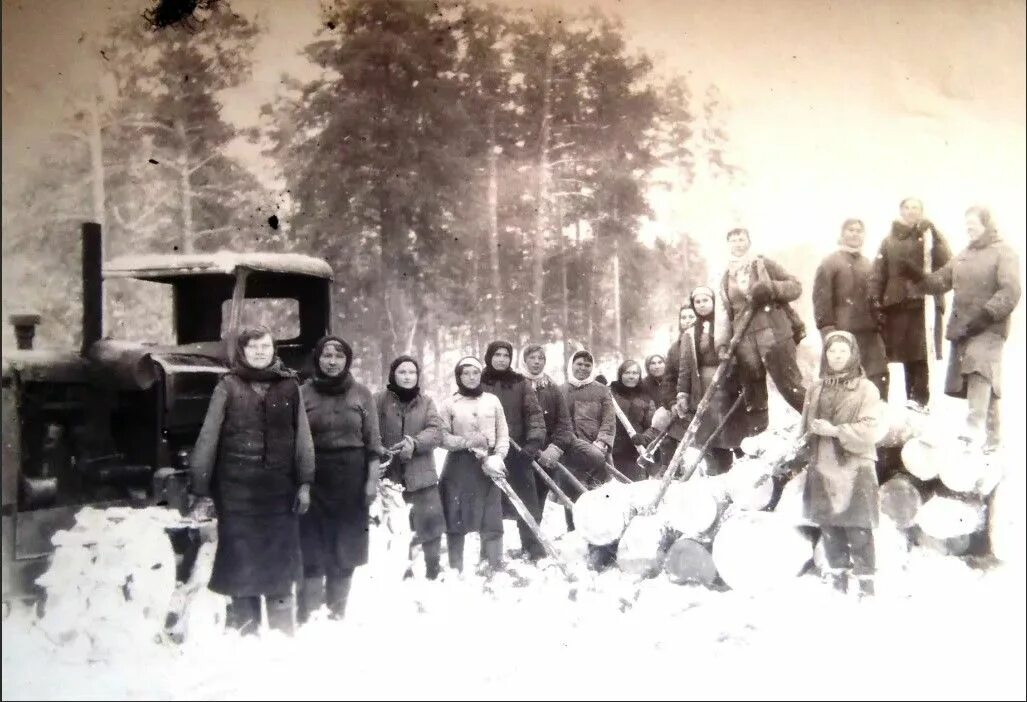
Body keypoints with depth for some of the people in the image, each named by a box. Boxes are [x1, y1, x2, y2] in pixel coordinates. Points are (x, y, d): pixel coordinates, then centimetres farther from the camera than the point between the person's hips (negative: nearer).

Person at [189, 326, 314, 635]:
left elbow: (302, 436, 7)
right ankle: (243, 632, 16)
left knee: (279, 563, 8)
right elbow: (207, 438, -2)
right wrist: (202, 489, -5)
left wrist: (305, 483, 2)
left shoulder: (288, 386, 5)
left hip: (279, 488, 2)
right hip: (237, 489, -1)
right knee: (241, 563, 4)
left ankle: (283, 633, 21)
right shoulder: (228, 386, 0)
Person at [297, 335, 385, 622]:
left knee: (345, 550, 6)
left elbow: (373, 441, 4)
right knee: (313, 549, -2)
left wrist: (373, 479, -4)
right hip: (315, 476, -1)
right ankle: (308, 616, 3)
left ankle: (337, 614, 17)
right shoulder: (304, 393, 2)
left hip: (352, 475, 1)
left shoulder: (361, 394, 4)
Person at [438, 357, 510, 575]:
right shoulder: (450, 404, 3)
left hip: (488, 466, 1)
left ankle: (495, 570, 6)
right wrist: (466, 442, -17)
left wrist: (498, 457, -9)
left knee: (492, 520, -2)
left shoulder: (492, 400, 9)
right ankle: (455, 571, 13)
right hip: (459, 466, -1)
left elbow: (503, 434, 8)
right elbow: (442, 436, -3)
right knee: (456, 520, 2)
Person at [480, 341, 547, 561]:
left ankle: (532, 545, 14)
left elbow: (534, 412, 1)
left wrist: (535, 439, -13)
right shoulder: (479, 383, 4)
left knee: (527, 500, 2)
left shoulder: (521, 383, 6)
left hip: (518, 449, 0)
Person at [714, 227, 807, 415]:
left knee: (789, 386, -9)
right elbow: (724, 313, 14)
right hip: (744, 338, 4)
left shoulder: (765, 264, 8)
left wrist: (771, 288, -14)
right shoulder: (726, 278, 18)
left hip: (773, 332, -4)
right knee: (752, 393, 5)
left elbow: (796, 286, 4)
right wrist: (722, 343, 1)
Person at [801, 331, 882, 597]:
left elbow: (867, 430, -11)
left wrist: (835, 430, -19)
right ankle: (837, 581, 21)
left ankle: (866, 584, 4)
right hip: (823, 469, 4)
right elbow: (807, 428, 15)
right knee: (829, 528, 9)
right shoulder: (816, 389, 12)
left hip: (855, 470, -4)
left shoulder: (866, 389, -2)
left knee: (858, 530, -5)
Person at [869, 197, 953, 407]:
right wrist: (875, 301, -4)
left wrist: (932, 237, -15)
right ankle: (913, 400, 9)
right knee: (907, 355, 3)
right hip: (897, 303, 2)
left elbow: (946, 262, -8)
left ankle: (919, 400, -8)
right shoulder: (889, 241, 14)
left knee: (921, 354, -10)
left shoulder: (930, 236, 10)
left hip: (925, 302, -2)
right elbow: (878, 274, 7)